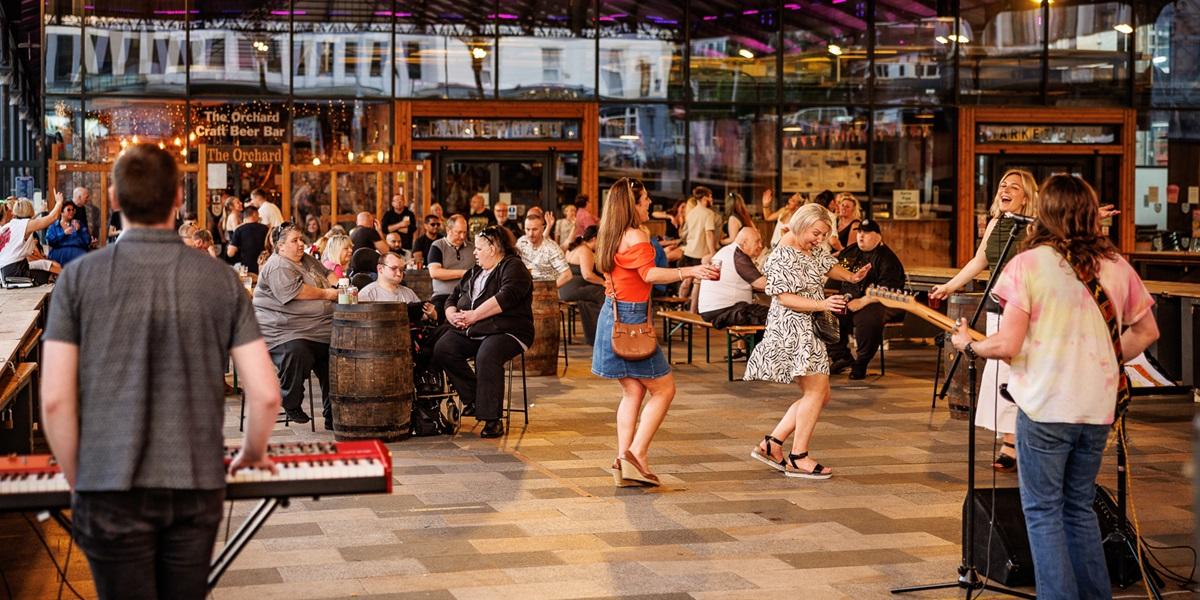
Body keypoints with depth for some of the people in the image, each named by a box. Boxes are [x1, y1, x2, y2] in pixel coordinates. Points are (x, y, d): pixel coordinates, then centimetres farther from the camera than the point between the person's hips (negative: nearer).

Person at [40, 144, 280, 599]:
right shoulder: (221, 279, -1)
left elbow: (55, 400, -6)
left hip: (111, 491, -1)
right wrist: (252, 454, 16)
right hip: (197, 488, 1)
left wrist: (77, 480, 8)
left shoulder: (80, 277, -4)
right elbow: (265, 395, -3)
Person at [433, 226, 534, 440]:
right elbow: (452, 298, 22)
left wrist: (474, 315, -18)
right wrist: (453, 315, -1)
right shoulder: (474, 272, 24)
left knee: (486, 357, -36)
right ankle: (473, 398, -7)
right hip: (470, 333, 8)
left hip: (505, 332, -7)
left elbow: (506, 297, -18)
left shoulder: (513, 267, -1)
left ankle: (492, 420, -30)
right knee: (442, 349, -18)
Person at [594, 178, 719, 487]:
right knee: (664, 389, -1)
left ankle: (623, 459, 5)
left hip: (613, 315, 9)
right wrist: (688, 272, -43)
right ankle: (636, 453, -9)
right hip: (632, 319, -9)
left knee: (633, 392, 12)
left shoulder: (611, 236, 12)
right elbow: (649, 273, -32)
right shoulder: (635, 236, -15)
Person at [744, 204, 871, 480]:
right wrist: (822, 304, -28)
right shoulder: (782, 257, -17)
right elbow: (785, 298, -21)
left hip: (809, 330, 10)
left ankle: (772, 444, 12)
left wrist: (850, 276, 8)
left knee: (819, 395, 10)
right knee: (817, 390, -11)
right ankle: (798, 459, -4)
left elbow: (827, 264, 27)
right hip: (792, 330, -10)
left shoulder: (813, 248, 11)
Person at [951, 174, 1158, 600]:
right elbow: (1147, 331, 14)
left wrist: (968, 345, 3)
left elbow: (1007, 346, -15)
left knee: (1043, 510, 5)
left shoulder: (1027, 264, -11)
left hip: (1045, 405, -5)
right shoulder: (1116, 265, 4)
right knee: (1080, 507, 19)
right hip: (1098, 407, 5)